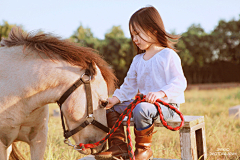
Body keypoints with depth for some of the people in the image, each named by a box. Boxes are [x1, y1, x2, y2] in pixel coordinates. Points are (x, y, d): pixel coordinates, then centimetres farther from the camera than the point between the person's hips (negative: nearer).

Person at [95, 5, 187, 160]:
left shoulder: (168, 55, -8)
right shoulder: (138, 60, 17)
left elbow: (179, 83, -18)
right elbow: (129, 86, 17)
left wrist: (160, 93, -33)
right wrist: (115, 99, 0)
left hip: (166, 104, -8)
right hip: (143, 101, 8)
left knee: (141, 109, -37)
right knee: (112, 108, 1)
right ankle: (118, 147, 1)